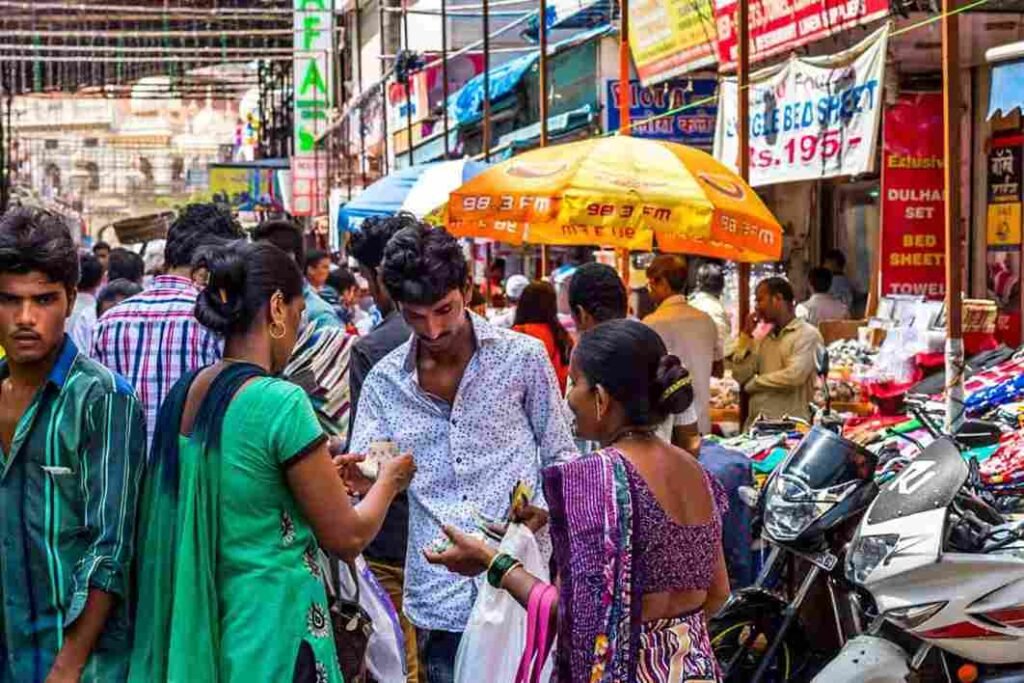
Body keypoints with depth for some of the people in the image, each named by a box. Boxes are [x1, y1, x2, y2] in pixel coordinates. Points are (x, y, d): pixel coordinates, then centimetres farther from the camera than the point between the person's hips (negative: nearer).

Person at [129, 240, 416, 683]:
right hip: (272, 636, -7)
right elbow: (347, 538, -13)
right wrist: (388, 482, 5)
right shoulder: (281, 402, -20)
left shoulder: (185, 393, 2)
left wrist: (321, 472, 20)